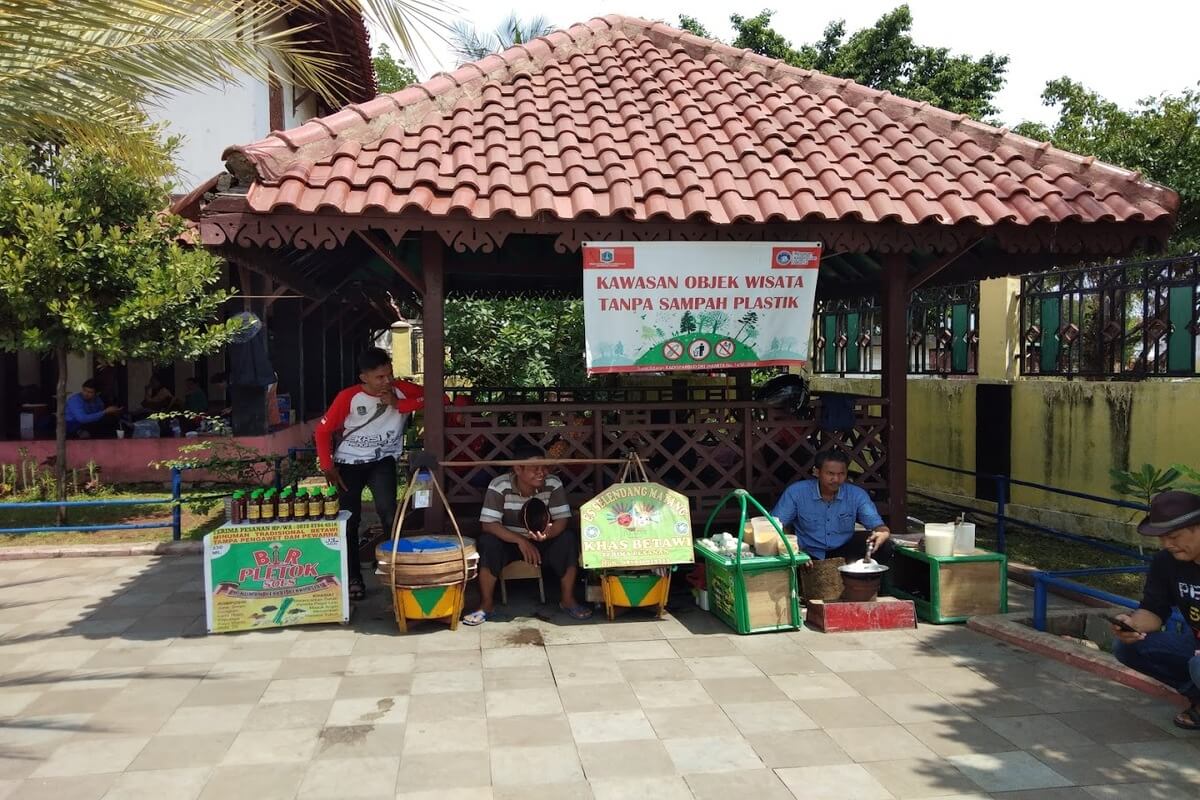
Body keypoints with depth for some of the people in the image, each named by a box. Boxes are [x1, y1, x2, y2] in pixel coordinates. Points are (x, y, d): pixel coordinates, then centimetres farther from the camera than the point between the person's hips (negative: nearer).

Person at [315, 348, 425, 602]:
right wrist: (328, 467, -14)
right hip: (349, 464, 0)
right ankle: (353, 577, 17)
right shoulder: (348, 397, -16)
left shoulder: (401, 390, -11)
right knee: (350, 520, 2)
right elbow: (323, 431, -8)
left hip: (382, 461, 0)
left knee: (388, 512, -20)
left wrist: (400, 405, -24)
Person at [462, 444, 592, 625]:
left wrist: (548, 533, -41)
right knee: (488, 543, -32)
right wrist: (520, 541, -36)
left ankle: (568, 600, -11)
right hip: (507, 540, -1)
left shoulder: (553, 484, -15)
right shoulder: (499, 486, -21)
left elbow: (563, 519, -17)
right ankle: (486, 605, -18)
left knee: (568, 540, -26)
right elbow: (488, 524, -25)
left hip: (542, 541, 1)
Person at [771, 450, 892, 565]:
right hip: (809, 555, -3)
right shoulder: (796, 492, -11)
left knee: (885, 546, -17)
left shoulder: (857, 495, -3)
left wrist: (883, 533, -34)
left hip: (844, 553, 3)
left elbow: (877, 525, -7)